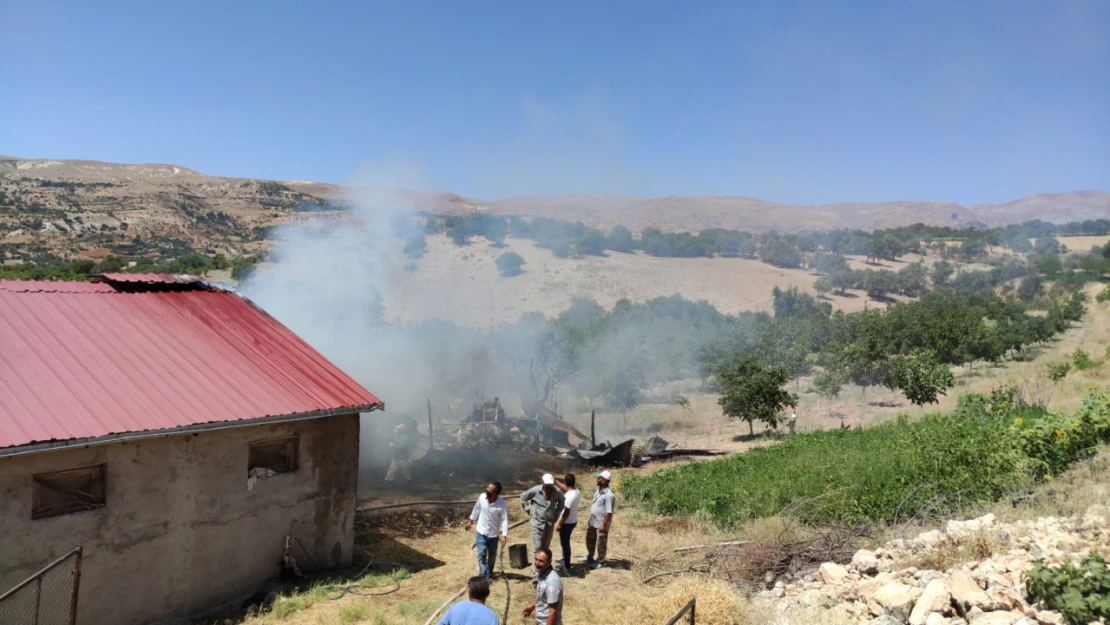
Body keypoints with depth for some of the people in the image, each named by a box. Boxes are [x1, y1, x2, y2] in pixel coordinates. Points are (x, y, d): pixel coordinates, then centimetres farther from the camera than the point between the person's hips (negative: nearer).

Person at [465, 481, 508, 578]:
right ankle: (485, 575, 5)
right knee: (482, 554, -4)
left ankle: (490, 572, 41)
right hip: (481, 531, 2)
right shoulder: (482, 497, -15)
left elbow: (505, 520, -20)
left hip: (493, 534, -2)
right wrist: (471, 521, 14)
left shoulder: (501, 504, -26)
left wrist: (504, 535, -26)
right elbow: (477, 509, 4)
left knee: (492, 555, 16)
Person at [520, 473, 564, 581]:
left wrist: (557, 513, 6)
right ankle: (536, 574, -8)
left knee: (545, 548, 13)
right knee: (537, 548, -8)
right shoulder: (535, 490, -15)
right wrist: (528, 510, -2)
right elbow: (523, 497, 0)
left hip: (550, 523, 3)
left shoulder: (557, 492, -8)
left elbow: (561, 501, 14)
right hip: (536, 523, -3)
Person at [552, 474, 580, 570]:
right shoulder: (576, 490, -3)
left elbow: (566, 512, -25)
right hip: (573, 521, 9)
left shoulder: (569, 496, -29)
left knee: (565, 543, 7)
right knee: (565, 542, 25)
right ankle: (565, 560, 39)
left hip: (567, 523, -9)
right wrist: (555, 481, 11)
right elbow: (565, 488, 15)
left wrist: (559, 524, -16)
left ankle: (566, 565, 18)